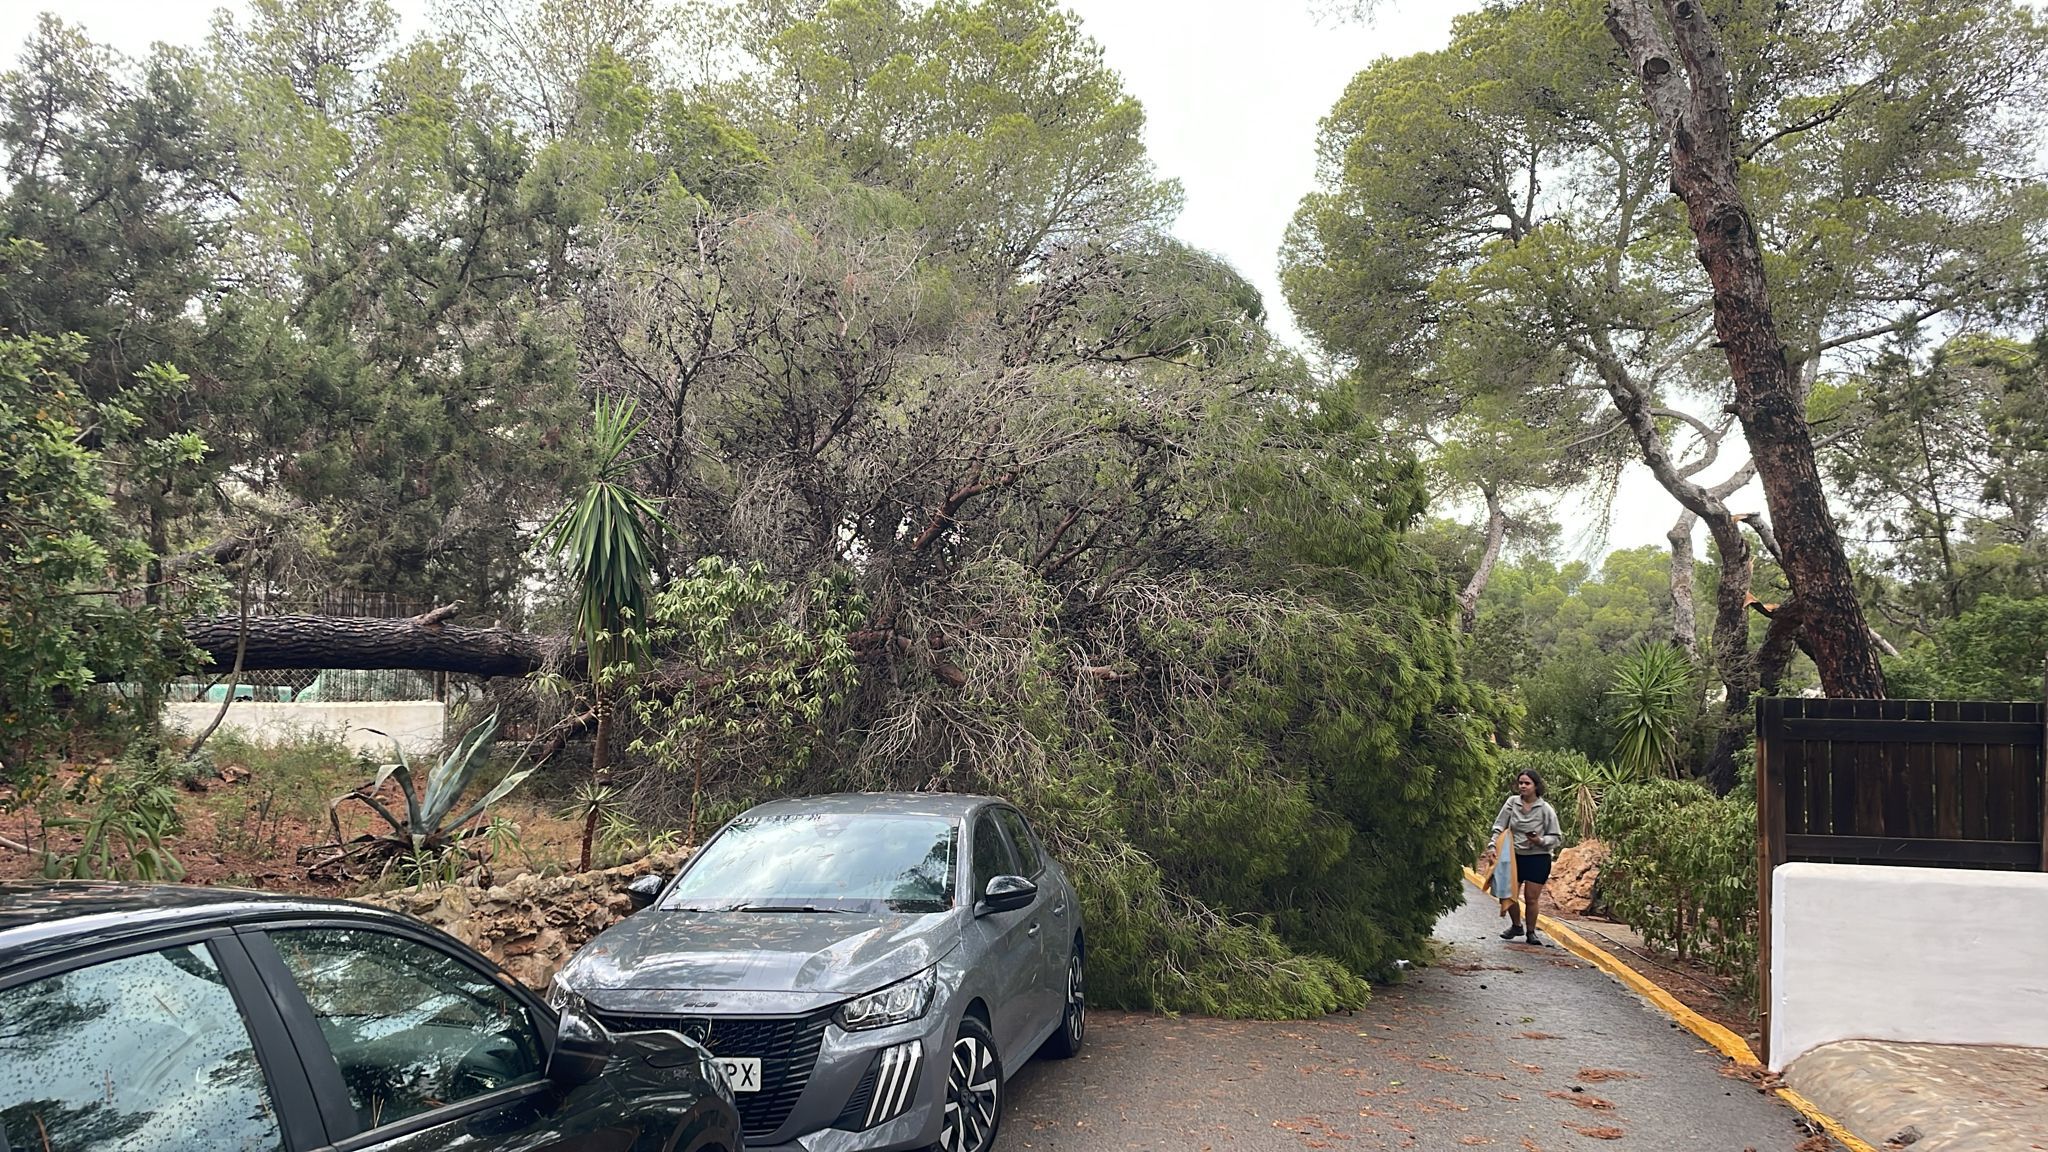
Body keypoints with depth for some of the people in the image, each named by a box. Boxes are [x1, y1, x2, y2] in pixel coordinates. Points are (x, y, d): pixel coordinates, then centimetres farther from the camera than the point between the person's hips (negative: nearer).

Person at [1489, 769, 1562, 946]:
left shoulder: (1545, 809, -9)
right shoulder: (1512, 802, -4)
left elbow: (1557, 837, -3)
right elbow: (1499, 827, 1)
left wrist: (1540, 841, -20)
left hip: (1538, 858, -3)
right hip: (1515, 856, 3)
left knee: (1531, 898, 1)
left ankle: (1531, 932, 22)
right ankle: (1516, 926, 31)